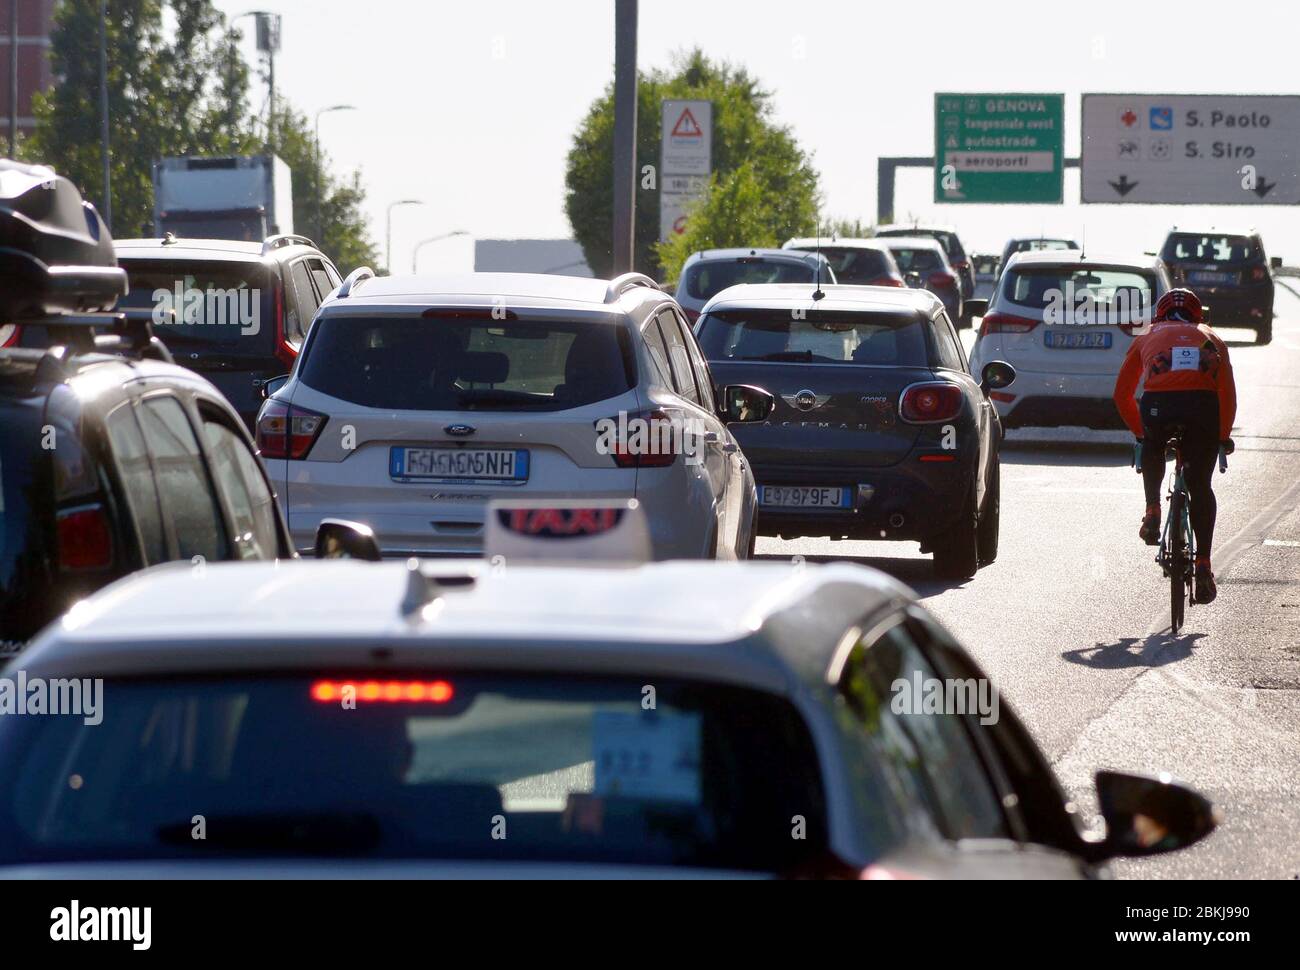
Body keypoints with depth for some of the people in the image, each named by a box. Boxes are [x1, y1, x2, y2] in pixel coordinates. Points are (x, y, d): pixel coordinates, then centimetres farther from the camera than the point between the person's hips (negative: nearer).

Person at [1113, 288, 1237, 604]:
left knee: (1152, 449, 35)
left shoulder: (1147, 338, 30)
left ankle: (1153, 512, 18)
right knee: (1201, 486, 13)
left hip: (1157, 405, 0)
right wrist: (1224, 436, 31)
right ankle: (1203, 565, 7)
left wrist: (1141, 432, 36)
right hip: (1203, 406, 0)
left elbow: (1122, 395, 26)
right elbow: (1228, 393, 21)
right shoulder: (1211, 339, 31)